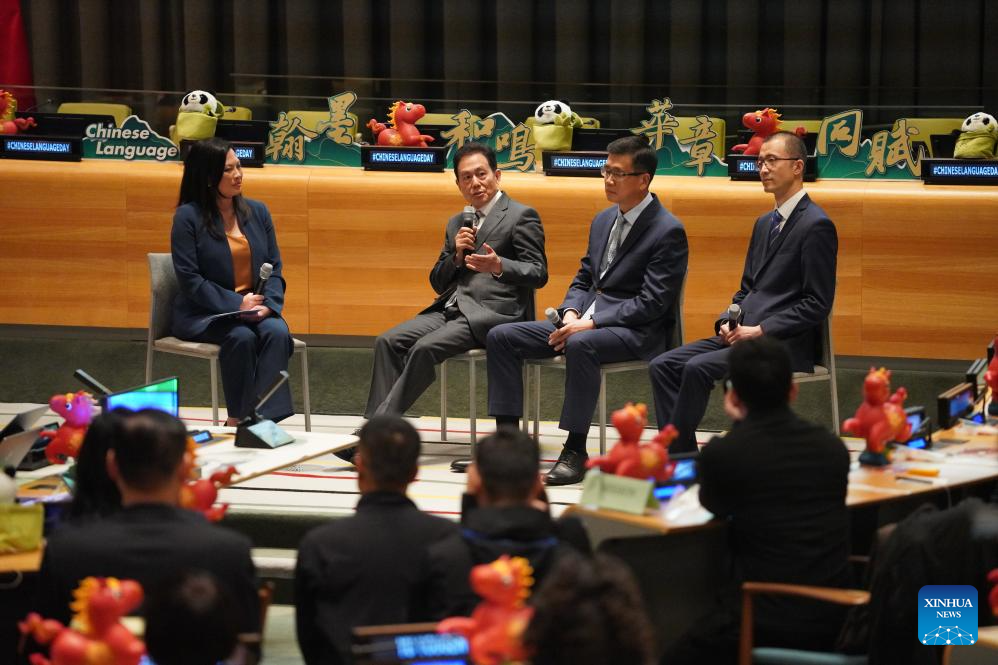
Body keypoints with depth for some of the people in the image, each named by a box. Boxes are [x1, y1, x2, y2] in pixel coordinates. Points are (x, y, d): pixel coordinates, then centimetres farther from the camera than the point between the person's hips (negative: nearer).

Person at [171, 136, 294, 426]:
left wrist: (267, 304, -10)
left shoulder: (257, 212, 11)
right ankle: (238, 419, -25)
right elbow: (190, 279, -10)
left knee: (277, 332, -29)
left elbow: (274, 267, 10)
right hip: (202, 314, -4)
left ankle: (265, 417, -35)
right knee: (242, 337, -34)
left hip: (254, 309, 4)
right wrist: (236, 304, -19)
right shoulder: (188, 216, -4)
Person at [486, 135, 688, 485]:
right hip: (585, 321, 8)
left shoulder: (668, 231, -11)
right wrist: (571, 313, -4)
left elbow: (652, 303, -17)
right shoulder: (603, 221, 15)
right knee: (501, 336, -4)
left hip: (635, 331, -8)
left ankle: (575, 451, -32)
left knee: (580, 345, -40)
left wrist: (590, 323, -21)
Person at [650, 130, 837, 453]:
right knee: (663, 365, -8)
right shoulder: (765, 223, 20)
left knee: (698, 367, -28)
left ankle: (677, 453, -17)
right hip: (743, 334, 9)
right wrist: (728, 322, 3)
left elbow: (818, 304, -13)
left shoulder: (816, 225, -8)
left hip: (784, 343, -9)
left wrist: (760, 330, -17)